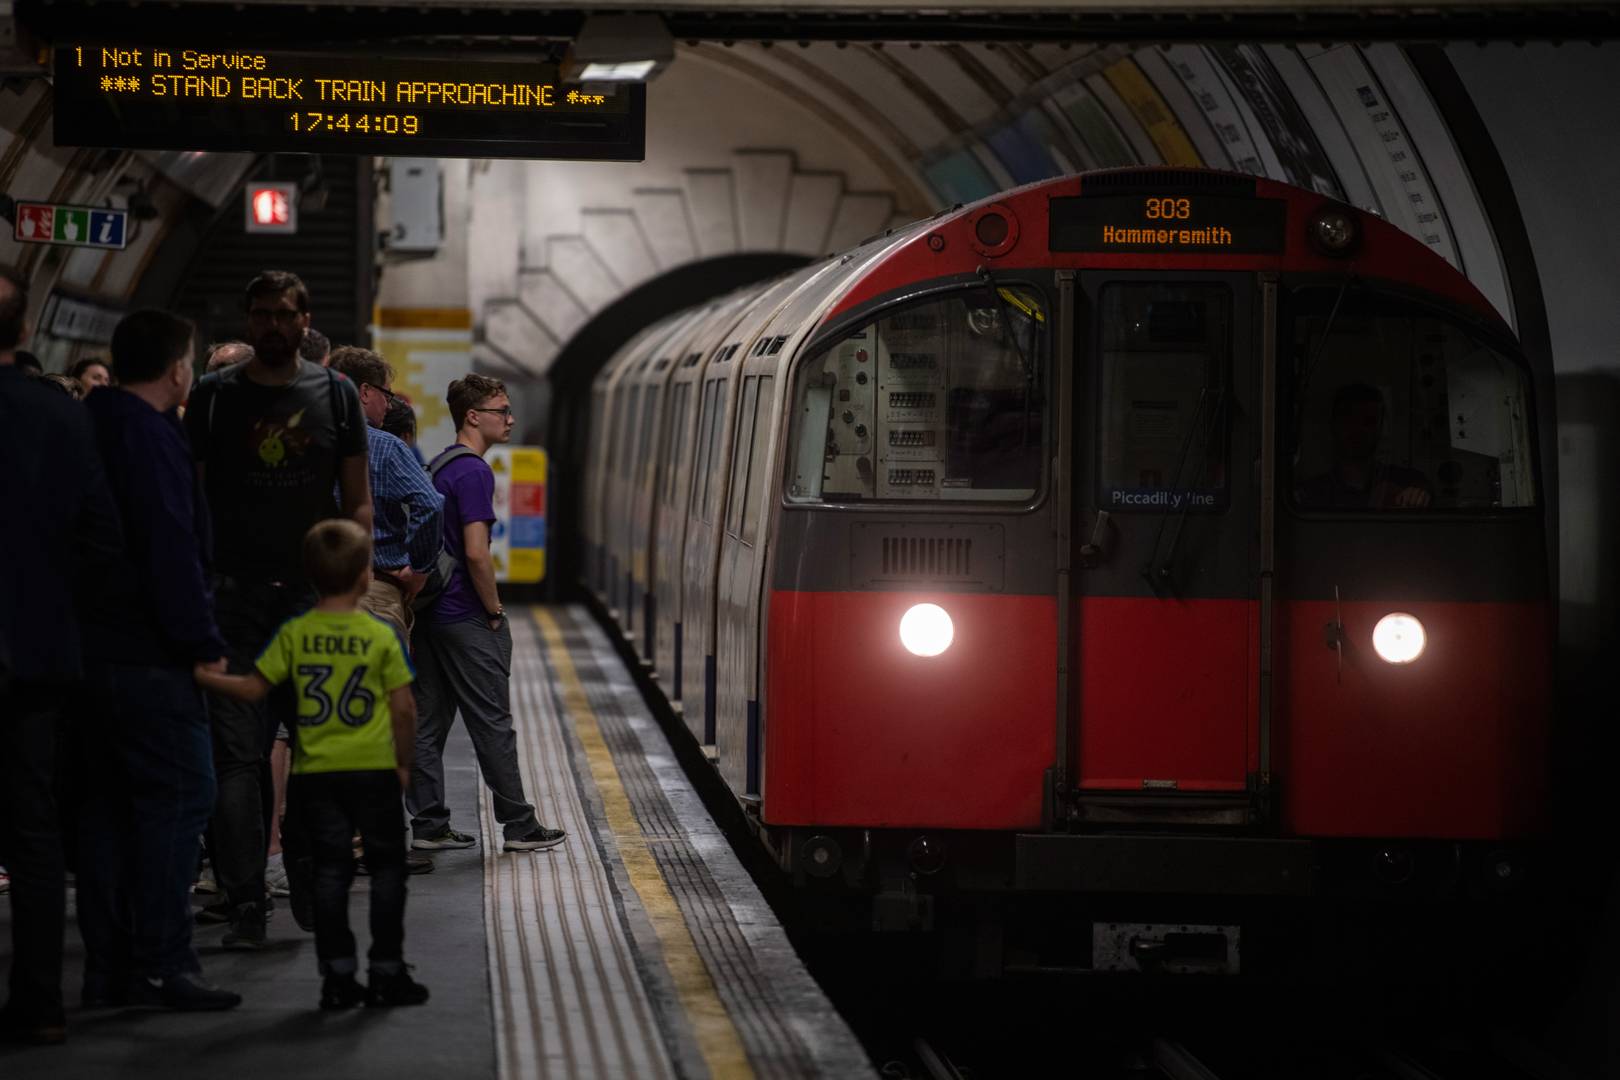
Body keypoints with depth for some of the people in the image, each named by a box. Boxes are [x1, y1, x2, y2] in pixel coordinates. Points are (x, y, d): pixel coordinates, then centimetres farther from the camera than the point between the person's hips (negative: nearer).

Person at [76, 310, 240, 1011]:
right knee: (178, 794, -6)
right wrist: (204, 645, -17)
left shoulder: (84, 428, 15)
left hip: (88, 649, 9)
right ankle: (161, 964, -9)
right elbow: (172, 552, -19)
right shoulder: (152, 437, -13)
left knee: (107, 802, 11)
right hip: (148, 656, -9)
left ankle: (107, 965, 13)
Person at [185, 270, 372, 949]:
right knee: (238, 753, -6)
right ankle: (245, 904, -6)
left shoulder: (334, 394, 9)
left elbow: (358, 503, 11)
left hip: (315, 596, 1)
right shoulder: (214, 396, 6)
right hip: (236, 597, -1)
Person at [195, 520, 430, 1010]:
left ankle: (338, 974, 6)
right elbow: (403, 707, -6)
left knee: (330, 870, 7)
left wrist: (203, 676, 11)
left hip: (316, 771, 2)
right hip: (373, 769, -2)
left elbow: (252, 689, -1)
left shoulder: (295, 634, -2)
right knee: (387, 867, 8)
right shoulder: (382, 637, -7)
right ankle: (387, 971, 9)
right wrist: (403, 762, 6)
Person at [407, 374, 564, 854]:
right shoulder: (473, 471, -16)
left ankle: (428, 826, 9)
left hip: (431, 612, 9)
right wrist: (494, 610, -11)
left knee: (428, 722, 7)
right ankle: (519, 826, 4)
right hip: (466, 619, -9)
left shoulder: (439, 467, 14)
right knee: (492, 724, -2)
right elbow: (476, 553, -23)